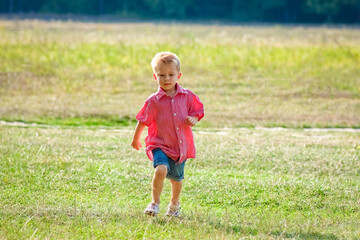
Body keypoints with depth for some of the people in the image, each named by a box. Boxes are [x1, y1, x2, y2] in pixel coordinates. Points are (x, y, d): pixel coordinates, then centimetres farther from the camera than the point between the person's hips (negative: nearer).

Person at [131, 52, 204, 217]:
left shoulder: (187, 96, -2)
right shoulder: (153, 101, -8)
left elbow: (197, 112, 10)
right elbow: (143, 121, 4)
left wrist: (193, 120, -13)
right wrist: (136, 139, 14)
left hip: (181, 146, 3)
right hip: (160, 145, -3)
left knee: (177, 177, 15)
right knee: (161, 169, -27)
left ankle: (174, 204, 43)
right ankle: (155, 203, -9)